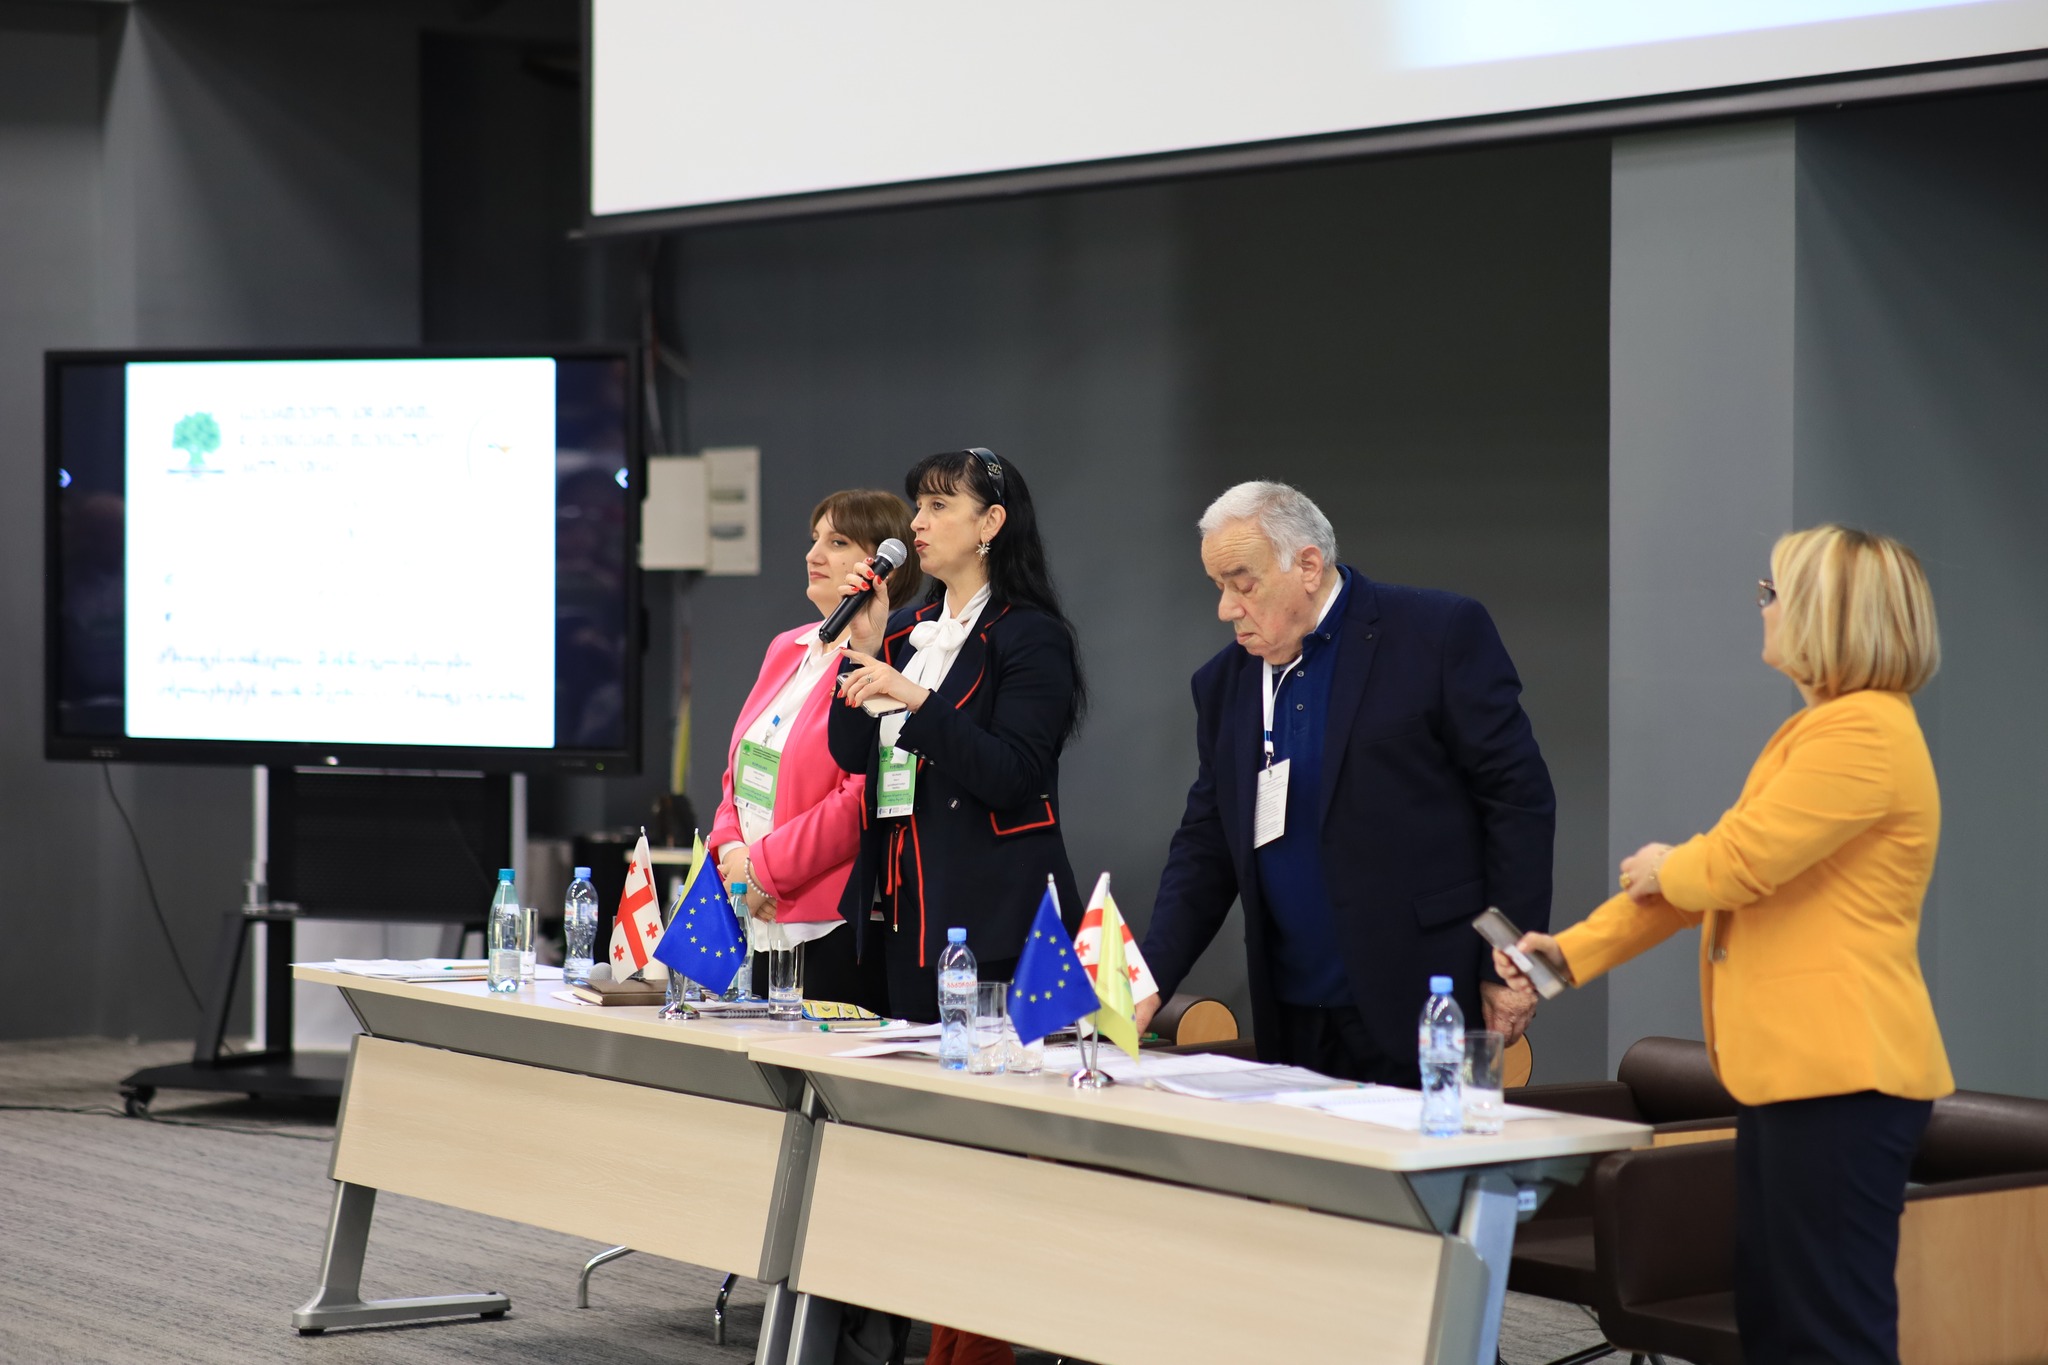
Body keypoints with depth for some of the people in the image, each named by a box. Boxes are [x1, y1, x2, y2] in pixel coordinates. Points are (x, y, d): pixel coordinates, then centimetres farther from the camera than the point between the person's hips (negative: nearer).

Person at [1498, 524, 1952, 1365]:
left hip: (1841, 1075, -11)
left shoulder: (1864, 731, -16)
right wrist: (1571, 951, 17)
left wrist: (1662, 868, 4)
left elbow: (1735, 864, -19)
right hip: (1787, 1068, 11)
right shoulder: (1814, 729, 19)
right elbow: (1721, 869, 22)